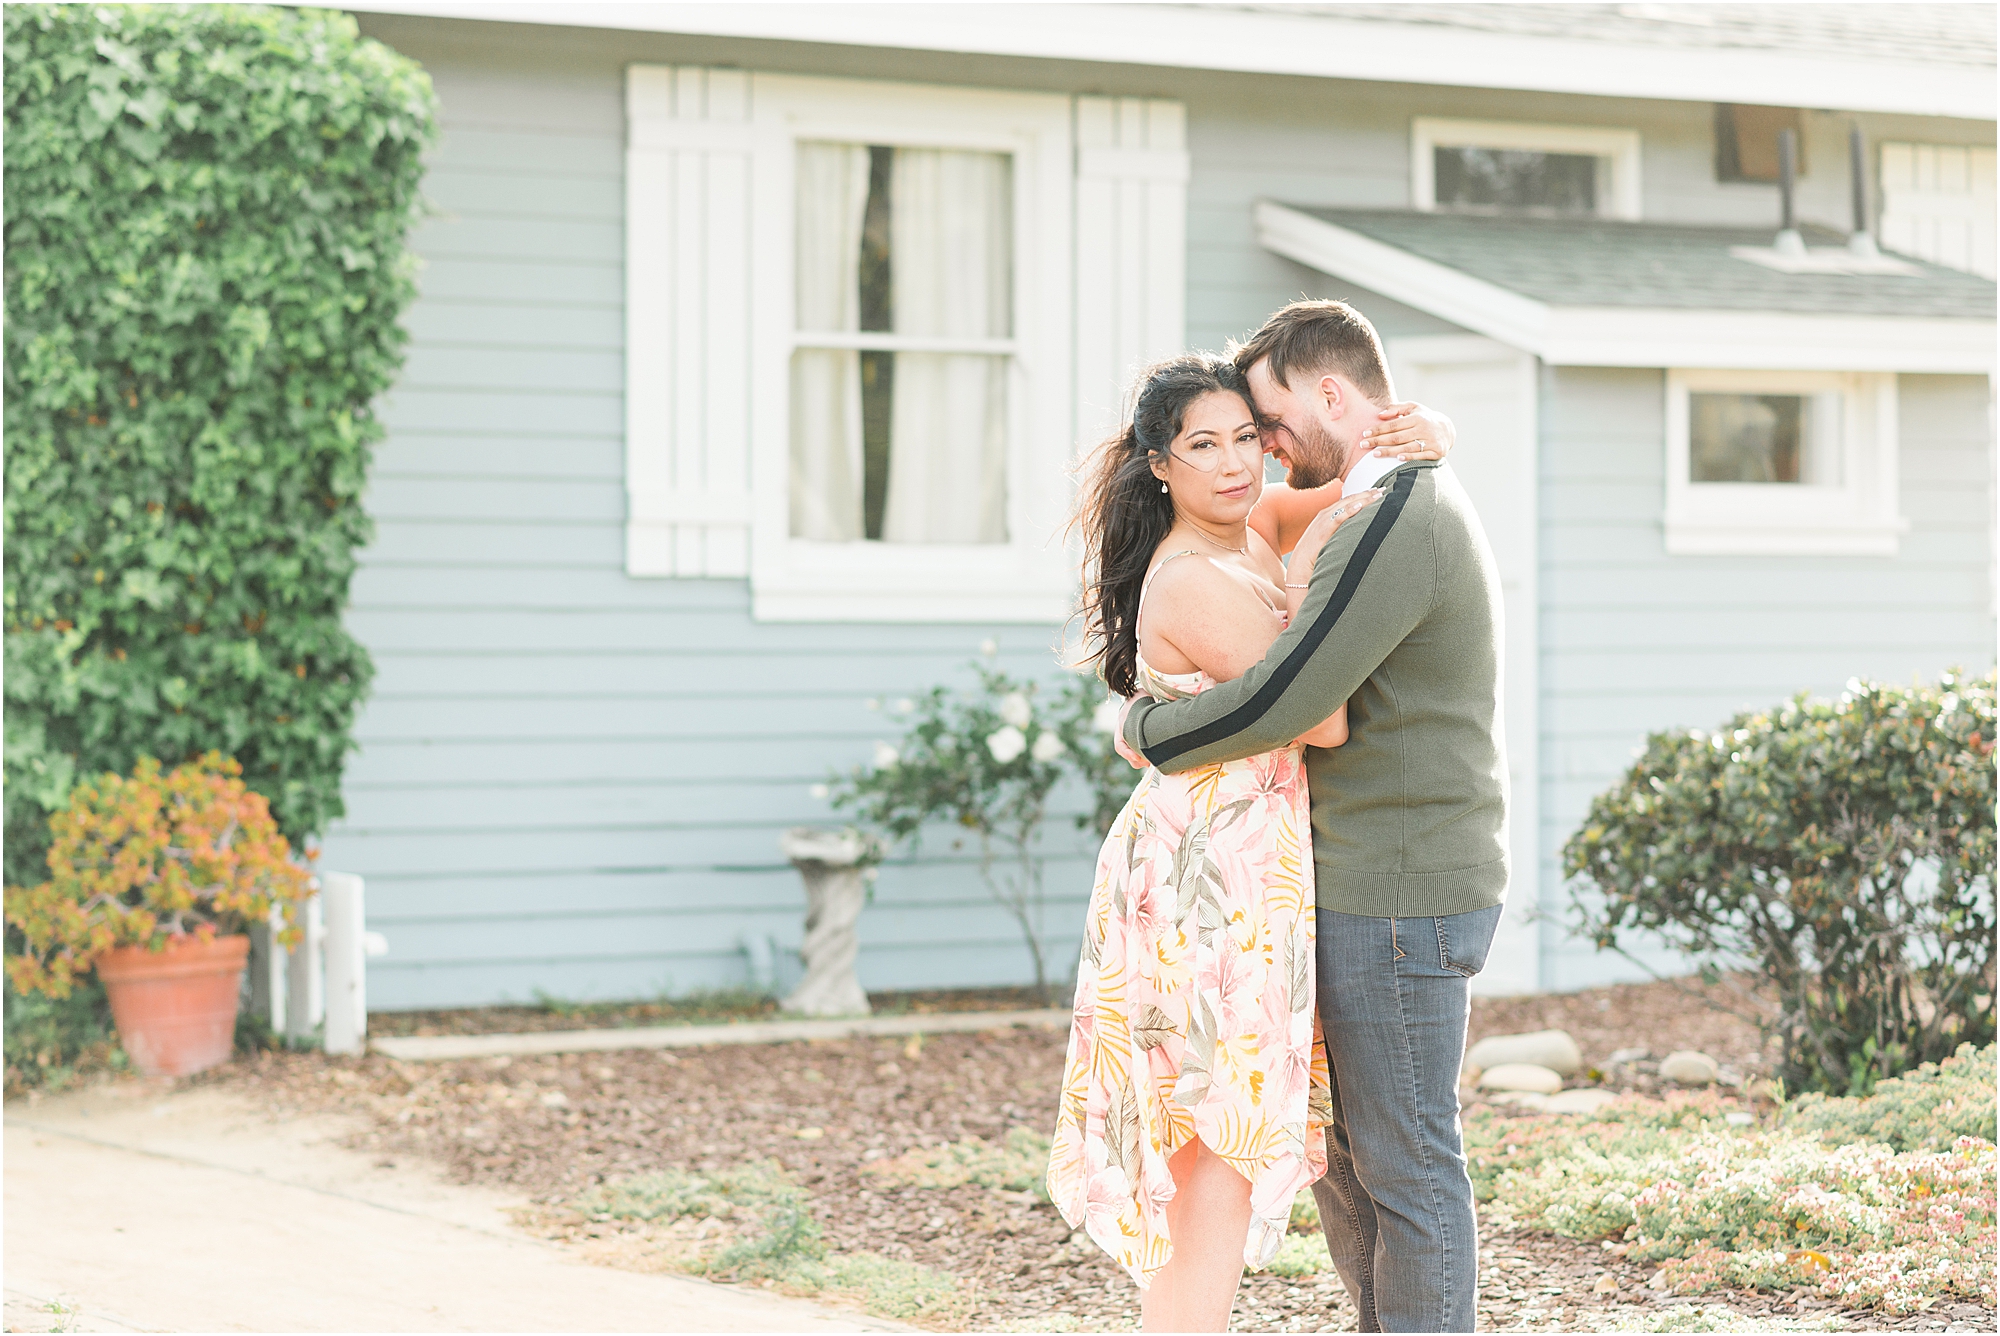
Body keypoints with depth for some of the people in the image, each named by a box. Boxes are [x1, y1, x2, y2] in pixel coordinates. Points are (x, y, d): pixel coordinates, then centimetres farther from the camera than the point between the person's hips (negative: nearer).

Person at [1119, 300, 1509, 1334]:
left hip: (1399, 897, -10)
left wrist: (1147, 732, -7)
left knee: (1404, 1162, -3)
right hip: (1375, 886, 10)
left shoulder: (1389, 524, -19)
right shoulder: (1421, 505, 16)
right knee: (1341, 1150, 16)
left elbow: (1283, 701, -23)